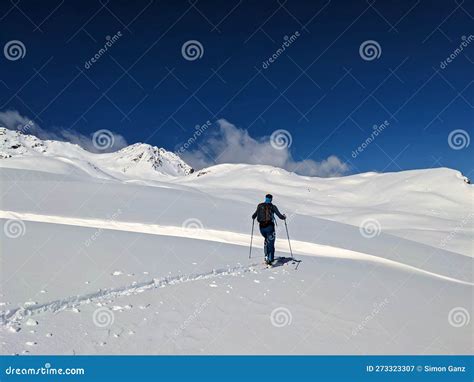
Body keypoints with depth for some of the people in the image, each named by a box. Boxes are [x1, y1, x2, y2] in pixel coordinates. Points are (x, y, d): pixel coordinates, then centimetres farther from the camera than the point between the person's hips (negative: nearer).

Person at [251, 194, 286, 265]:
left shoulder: (259, 206, 6)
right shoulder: (272, 207, -1)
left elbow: (253, 216, 11)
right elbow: (280, 216, -2)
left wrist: (253, 217, 34)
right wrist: (284, 216, 20)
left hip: (262, 227, 4)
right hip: (270, 226, -3)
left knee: (266, 240, 27)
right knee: (270, 243, 3)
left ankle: (266, 256, 18)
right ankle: (269, 259, -9)